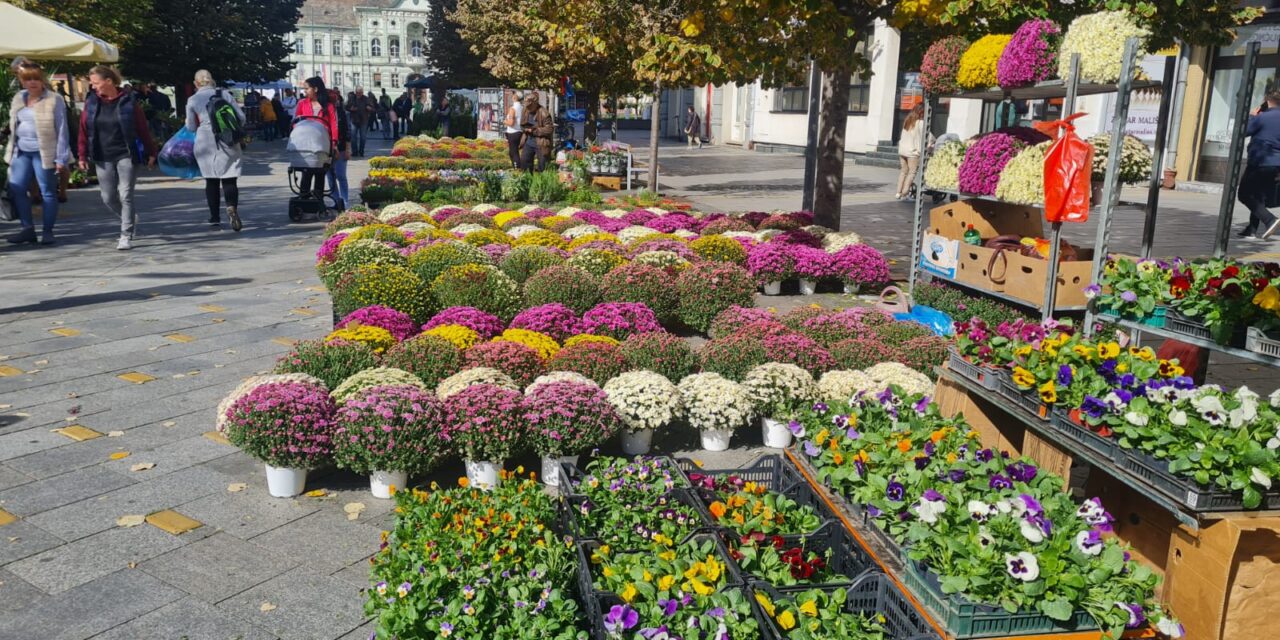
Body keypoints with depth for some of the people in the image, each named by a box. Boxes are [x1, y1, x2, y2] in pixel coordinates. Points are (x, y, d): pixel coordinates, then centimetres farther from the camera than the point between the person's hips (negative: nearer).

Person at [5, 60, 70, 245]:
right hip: (21, 152, 6)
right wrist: (11, 151, 14)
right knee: (16, 189, 2)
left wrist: (61, 158, -14)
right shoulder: (18, 99, 12)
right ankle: (28, 229, 11)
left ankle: (47, 231, 9)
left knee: (47, 192, 1)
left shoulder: (54, 100, -7)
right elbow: (13, 126, 19)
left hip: (44, 153, -6)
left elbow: (61, 130, -10)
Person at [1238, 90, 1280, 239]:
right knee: (1260, 196, 14)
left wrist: (1253, 116, 7)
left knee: (1244, 194, -3)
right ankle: (1253, 228, 14)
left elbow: (1243, 131, -6)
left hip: (1260, 162, -8)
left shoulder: (1262, 117, -13)